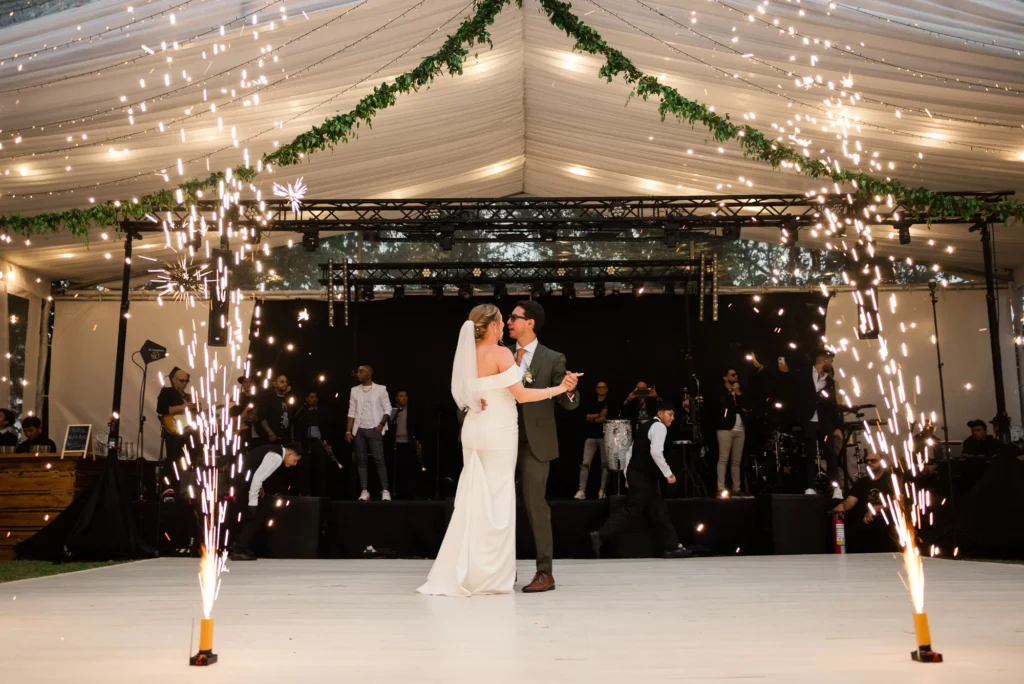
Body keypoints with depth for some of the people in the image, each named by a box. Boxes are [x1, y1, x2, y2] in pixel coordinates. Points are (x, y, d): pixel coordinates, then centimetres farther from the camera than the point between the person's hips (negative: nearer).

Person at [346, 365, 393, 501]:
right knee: (361, 460, 2)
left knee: (379, 459, -8)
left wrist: (382, 424, -15)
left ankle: (385, 491, -5)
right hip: (359, 430, 4)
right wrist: (348, 431, 3)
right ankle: (364, 491, 5)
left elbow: (387, 409, -1)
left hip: (374, 429, -4)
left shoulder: (380, 389, 0)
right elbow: (352, 412, 9)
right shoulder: (355, 390, 10)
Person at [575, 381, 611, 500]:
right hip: (591, 437, 1)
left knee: (605, 464, 0)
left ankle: (602, 490, 7)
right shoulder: (591, 402, 12)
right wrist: (600, 415, -15)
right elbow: (588, 417, 0)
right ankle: (582, 491, -10)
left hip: (605, 437, -1)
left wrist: (594, 419, -7)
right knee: (585, 463, -8)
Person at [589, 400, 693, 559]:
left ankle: (672, 547, 14)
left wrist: (628, 476, 21)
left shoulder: (645, 426, 21)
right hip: (643, 476, -10)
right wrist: (668, 473, -18)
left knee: (659, 510, 11)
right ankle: (600, 536, -7)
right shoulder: (659, 426, -8)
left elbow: (631, 452, 20)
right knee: (631, 510, -8)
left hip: (637, 474, 10)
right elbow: (655, 452, -24)